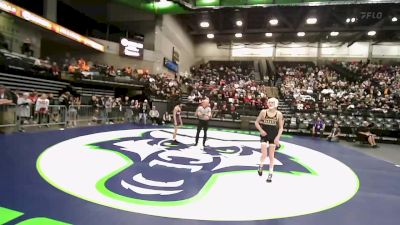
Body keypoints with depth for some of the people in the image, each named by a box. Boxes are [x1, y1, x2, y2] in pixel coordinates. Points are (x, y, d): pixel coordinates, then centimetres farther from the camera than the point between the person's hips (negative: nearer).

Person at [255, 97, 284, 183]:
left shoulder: (279, 114, -5)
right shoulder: (263, 112, -5)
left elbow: (281, 127, -1)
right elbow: (256, 122, 3)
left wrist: (277, 137, -11)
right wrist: (261, 130, -12)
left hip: (273, 136, 1)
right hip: (264, 135, 0)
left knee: (271, 156, 7)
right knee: (264, 155, -8)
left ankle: (270, 174, 19)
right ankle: (260, 166, 25)